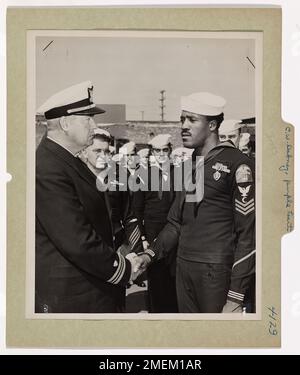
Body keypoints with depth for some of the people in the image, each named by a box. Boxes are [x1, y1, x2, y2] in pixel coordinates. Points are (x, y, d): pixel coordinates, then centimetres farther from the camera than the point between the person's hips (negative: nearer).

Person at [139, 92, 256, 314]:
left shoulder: (236, 163, -10)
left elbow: (247, 233, -12)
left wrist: (235, 298, -15)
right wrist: (151, 253, -1)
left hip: (217, 271, -6)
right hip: (184, 268, 6)